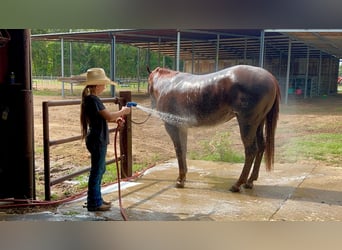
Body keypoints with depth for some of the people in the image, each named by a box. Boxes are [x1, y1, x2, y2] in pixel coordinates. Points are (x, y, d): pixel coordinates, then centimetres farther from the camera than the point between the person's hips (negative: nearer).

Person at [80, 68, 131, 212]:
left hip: (96, 139, 10)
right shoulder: (94, 100, -19)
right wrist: (122, 111, -8)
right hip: (97, 140, -10)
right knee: (96, 170, -1)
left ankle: (96, 199, 29)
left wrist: (115, 119, 5)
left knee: (99, 169, 18)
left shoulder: (90, 99, 12)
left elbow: (102, 117, 19)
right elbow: (108, 116, -23)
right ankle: (94, 203, 10)